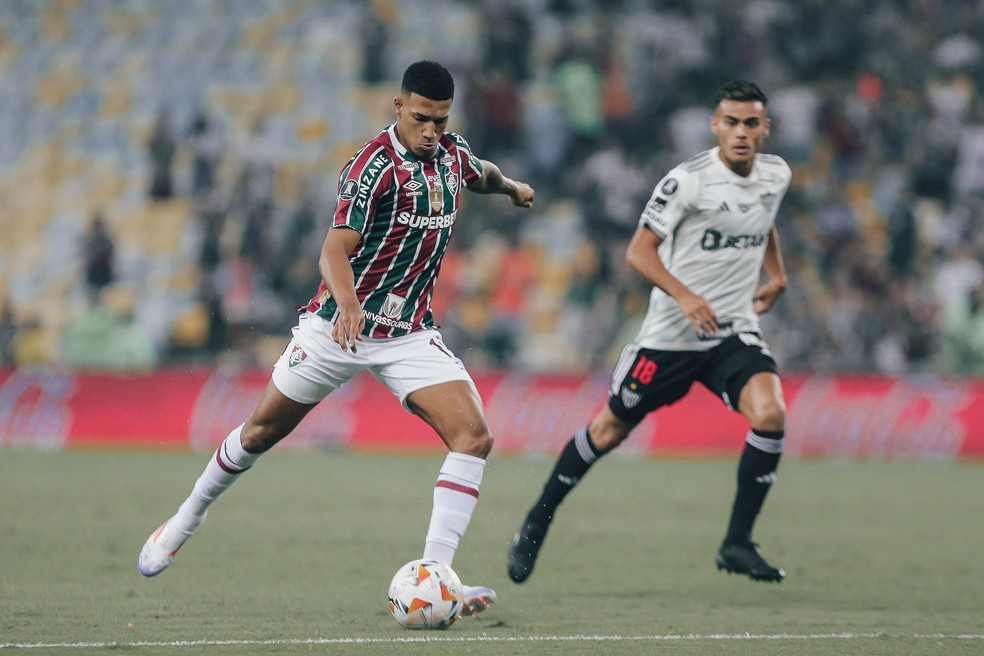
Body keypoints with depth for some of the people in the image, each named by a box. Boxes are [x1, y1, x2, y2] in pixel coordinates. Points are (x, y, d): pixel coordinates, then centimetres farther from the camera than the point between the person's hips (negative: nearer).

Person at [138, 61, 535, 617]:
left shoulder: (453, 154, 2)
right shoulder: (376, 165, -20)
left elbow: (482, 174, 29)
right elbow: (336, 248, -29)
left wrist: (512, 188, 48)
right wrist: (347, 303, -47)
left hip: (410, 333, 5)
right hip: (340, 326, -5)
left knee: (474, 436, -17)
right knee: (264, 430, 11)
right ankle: (188, 518, 37)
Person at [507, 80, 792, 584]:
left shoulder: (776, 175, 4)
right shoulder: (687, 180, -15)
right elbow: (639, 251, -15)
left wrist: (776, 276, 15)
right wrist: (685, 296, -29)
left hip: (735, 334, 4)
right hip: (670, 335, -4)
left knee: (770, 413, -22)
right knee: (609, 430, 9)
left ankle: (737, 544, -13)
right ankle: (538, 521, 31)